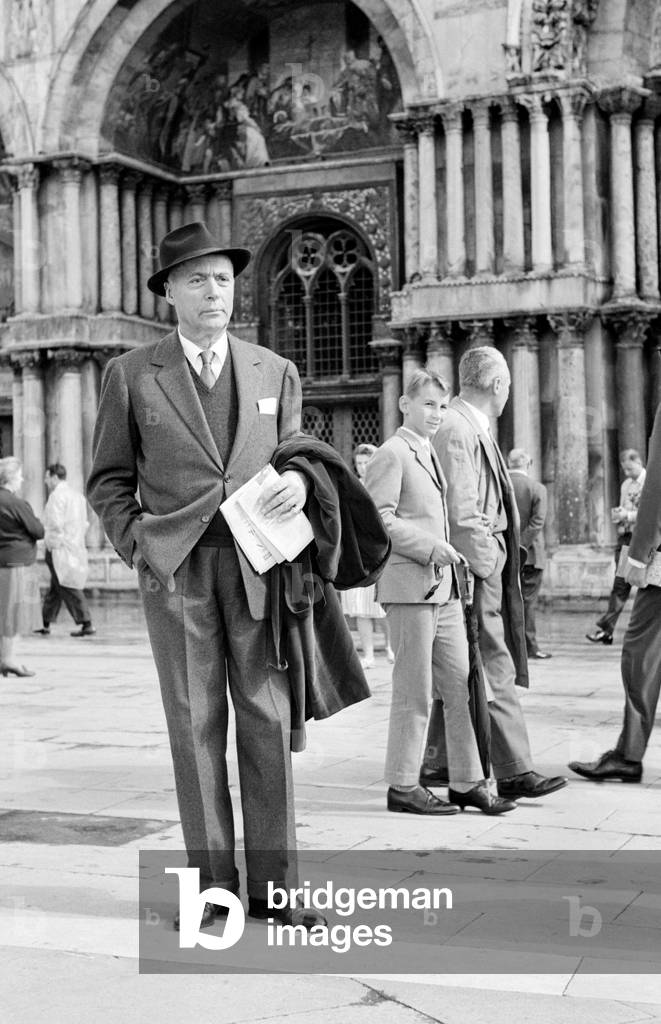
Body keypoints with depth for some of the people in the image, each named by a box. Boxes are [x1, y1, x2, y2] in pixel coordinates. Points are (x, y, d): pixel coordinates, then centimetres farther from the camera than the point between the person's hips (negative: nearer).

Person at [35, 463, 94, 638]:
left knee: (69, 588, -6)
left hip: (60, 549, -9)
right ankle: (46, 625, 19)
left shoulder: (57, 495, -11)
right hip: (76, 546, 9)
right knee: (55, 588, 14)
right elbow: (84, 524, 17)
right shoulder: (78, 496, 16)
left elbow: (55, 524, -18)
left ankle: (87, 625, -9)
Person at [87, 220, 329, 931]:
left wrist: (298, 480, -4)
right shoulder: (132, 374, 7)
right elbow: (109, 479, 11)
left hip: (257, 564, 2)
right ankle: (210, 883, 9)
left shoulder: (276, 373, 13)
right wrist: (136, 546, -2)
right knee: (195, 724, 0)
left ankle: (272, 884, 7)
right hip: (175, 570, -1)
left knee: (267, 719, -1)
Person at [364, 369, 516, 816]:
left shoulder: (431, 454, 20)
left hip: (444, 586, 8)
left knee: (461, 685, 7)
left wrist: (448, 555, 11)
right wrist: (432, 547, -18)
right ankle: (403, 786, 8)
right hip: (409, 585, -8)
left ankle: (468, 782, 14)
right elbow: (379, 519, -15)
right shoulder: (392, 454, -7)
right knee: (415, 691, -2)